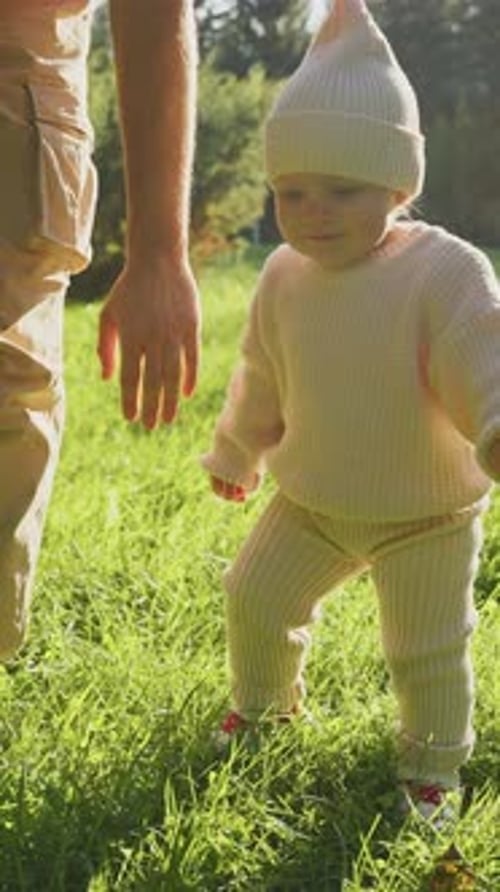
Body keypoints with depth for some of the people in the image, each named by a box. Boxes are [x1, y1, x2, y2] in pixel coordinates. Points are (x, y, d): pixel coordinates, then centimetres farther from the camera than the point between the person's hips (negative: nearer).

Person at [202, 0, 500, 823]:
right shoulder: (284, 278, -3)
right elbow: (262, 383, 12)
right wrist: (235, 456, 23)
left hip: (427, 516, -5)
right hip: (311, 503, 5)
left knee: (428, 654, 0)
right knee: (255, 600, 13)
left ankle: (431, 767, 25)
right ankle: (265, 701, 42)